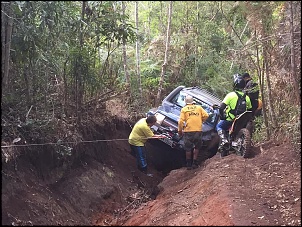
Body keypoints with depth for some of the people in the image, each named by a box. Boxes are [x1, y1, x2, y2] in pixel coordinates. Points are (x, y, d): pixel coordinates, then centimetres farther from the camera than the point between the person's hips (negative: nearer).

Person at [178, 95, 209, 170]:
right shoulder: (199, 107, 11)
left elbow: (181, 121, -3)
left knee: (188, 148, 9)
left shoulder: (184, 109, 4)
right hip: (198, 130, 2)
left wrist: (179, 130, 7)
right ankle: (195, 162, 13)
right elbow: (206, 115, 3)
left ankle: (189, 164, 12)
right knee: (197, 147, 19)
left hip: (188, 131, -2)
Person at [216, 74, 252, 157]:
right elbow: (250, 109, 14)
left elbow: (221, 107, -15)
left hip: (230, 119, -5)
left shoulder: (231, 95, -12)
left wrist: (222, 116, 0)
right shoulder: (246, 97, 5)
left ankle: (224, 140, -9)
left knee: (219, 126, 15)